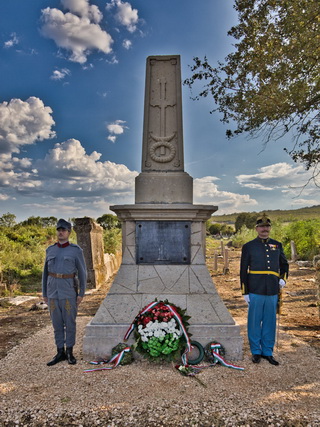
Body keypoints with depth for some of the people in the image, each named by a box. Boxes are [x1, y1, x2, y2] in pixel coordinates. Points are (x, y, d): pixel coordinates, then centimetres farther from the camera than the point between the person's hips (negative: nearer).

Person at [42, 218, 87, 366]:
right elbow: (46, 272, 12)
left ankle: (69, 352, 19)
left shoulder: (76, 250, -4)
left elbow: (82, 272, -2)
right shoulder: (50, 250, 7)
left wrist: (81, 293, -6)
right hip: (53, 290, 4)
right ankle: (60, 352, 22)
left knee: (70, 322, 5)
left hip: (69, 290, -3)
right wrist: (44, 293, 10)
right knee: (57, 322, 10)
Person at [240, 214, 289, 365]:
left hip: (272, 291, 3)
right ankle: (256, 351, 22)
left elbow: (284, 264, 22)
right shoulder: (248, 246, 0)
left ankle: (267, 352, 26)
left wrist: (283, 278, 2)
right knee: (255, 322, 6)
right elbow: (243, 270, 1)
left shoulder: (277, 245, 10)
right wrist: (245, 292, -2)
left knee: (270, 322, 11)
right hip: (256, 291, -3)